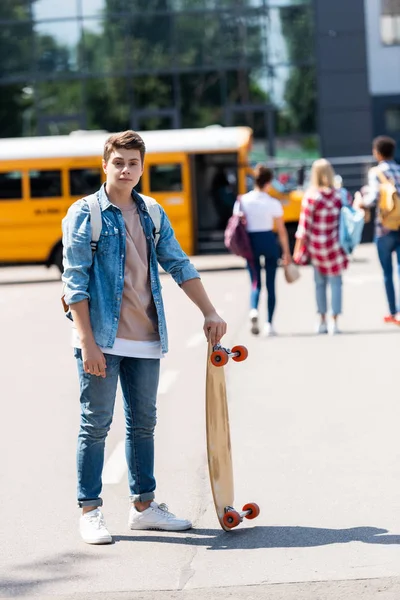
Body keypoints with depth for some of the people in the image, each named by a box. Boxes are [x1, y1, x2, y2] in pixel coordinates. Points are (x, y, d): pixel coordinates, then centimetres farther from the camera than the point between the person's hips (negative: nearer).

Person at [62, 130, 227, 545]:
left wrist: (209, 312, 10)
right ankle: (89, 511, 8)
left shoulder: (153, 214, 10)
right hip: (103, 339, -5)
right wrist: (88, 343, -15)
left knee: (143, 423, 12)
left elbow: (179, 265, 16)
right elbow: (75, 281, -9)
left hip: (146, 339, 5)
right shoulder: (84, 214, -5)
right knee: (95, 425, 0)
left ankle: (143, 505, 23)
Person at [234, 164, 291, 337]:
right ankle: (269, 324, 6)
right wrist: (286, 252, 5)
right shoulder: (273, 204, -8)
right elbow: (281, 230, -4)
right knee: (270, 284, 9)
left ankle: (253, 310, -20)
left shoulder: (242, 201, -3)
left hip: (251, 242, 2)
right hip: (269, 241, -2)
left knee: (255, 283, 10)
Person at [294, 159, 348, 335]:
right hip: (334, 244, 0)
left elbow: (304, 224, -10)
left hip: (315, 244, 0)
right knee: (335, 282, 5)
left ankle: (322, 322, 19)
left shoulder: (311, 196, -11)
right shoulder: (339, 195, -5)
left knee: (320, 282, 13)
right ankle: (334, 322, 0)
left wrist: (298, 248, -3)